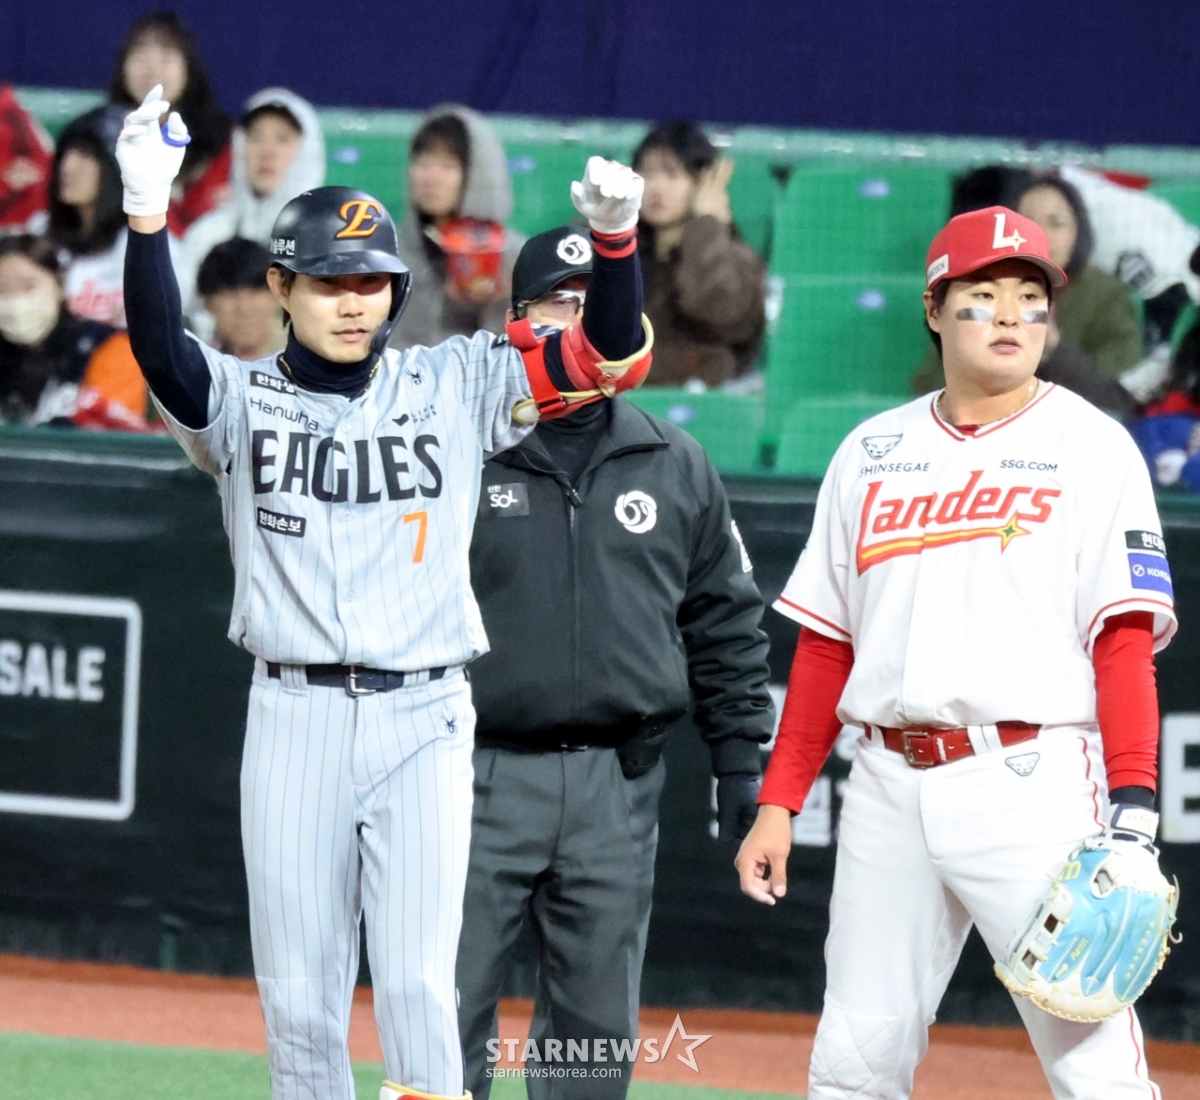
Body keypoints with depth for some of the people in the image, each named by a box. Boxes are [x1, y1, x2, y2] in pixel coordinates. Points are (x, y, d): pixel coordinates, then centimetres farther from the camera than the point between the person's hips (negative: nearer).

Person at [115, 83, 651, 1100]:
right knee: (298, 995, 4)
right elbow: (162, 356, -17)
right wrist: (147, 216, -33)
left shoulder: (454, 387, 6)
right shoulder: (242, 400, 3)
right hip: (294, 719, 1)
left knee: (416, 985, -8)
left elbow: (614, 353, -1)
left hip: (424, 720, -1)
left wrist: (615, 237, -20)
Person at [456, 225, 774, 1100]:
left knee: (598, 1029, 7)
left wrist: (741, 764, 9)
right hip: (479, 777, -3)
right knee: (446, 1025, -3)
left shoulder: (676, 468, 11)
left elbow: (726, 626, 15)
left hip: (617, 791, 3)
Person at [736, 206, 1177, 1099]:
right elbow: (825, 644, 16)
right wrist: (779, 801, 10)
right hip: (890, 784, 5)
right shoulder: (872, 454, 14)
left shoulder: (1090, 447, 2)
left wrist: (1132, 808, -16)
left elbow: (1126, 640, -6)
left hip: (1031, 787, -4)